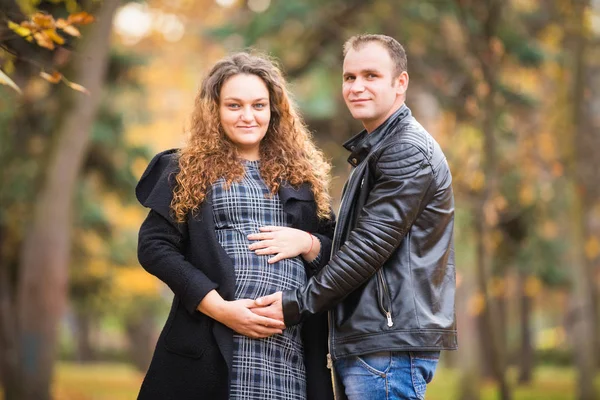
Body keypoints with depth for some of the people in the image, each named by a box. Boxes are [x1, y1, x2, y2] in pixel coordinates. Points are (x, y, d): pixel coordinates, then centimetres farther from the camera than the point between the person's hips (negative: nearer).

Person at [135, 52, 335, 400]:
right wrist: (220, 308, -12)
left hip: (292, 351, 3)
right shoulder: (188, 171, 6)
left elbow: (337, 253, 19)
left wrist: (307, 243, -5)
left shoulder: (301, 175, 16)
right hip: (211, 347, -3)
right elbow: (154, 247, -3)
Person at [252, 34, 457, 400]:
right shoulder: (374, 150, 21)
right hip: (364, 342, 10)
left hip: (391, 346, -10)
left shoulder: (408, 151, -12)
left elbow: (370, 246, -18)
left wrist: (299, 304, -13)